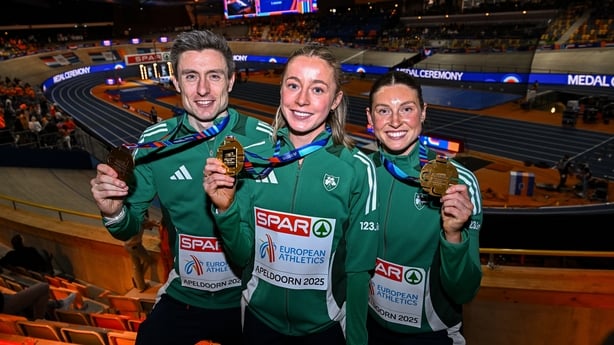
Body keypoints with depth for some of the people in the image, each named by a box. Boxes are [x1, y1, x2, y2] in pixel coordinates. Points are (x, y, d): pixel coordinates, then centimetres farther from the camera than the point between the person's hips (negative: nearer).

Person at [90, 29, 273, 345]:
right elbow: (129, 228, -3)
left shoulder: (263, 138, -17)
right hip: (182, 298, 2)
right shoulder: (154, 141, -10)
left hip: (249, 300, -1)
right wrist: (114, 212, -24)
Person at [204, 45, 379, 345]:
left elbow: (358, 268, -7)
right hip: (259, 319, 2)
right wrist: (225, 208, -20)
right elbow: (242, 256, -4)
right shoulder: (254, 157, -11)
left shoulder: (357, 169, -17)